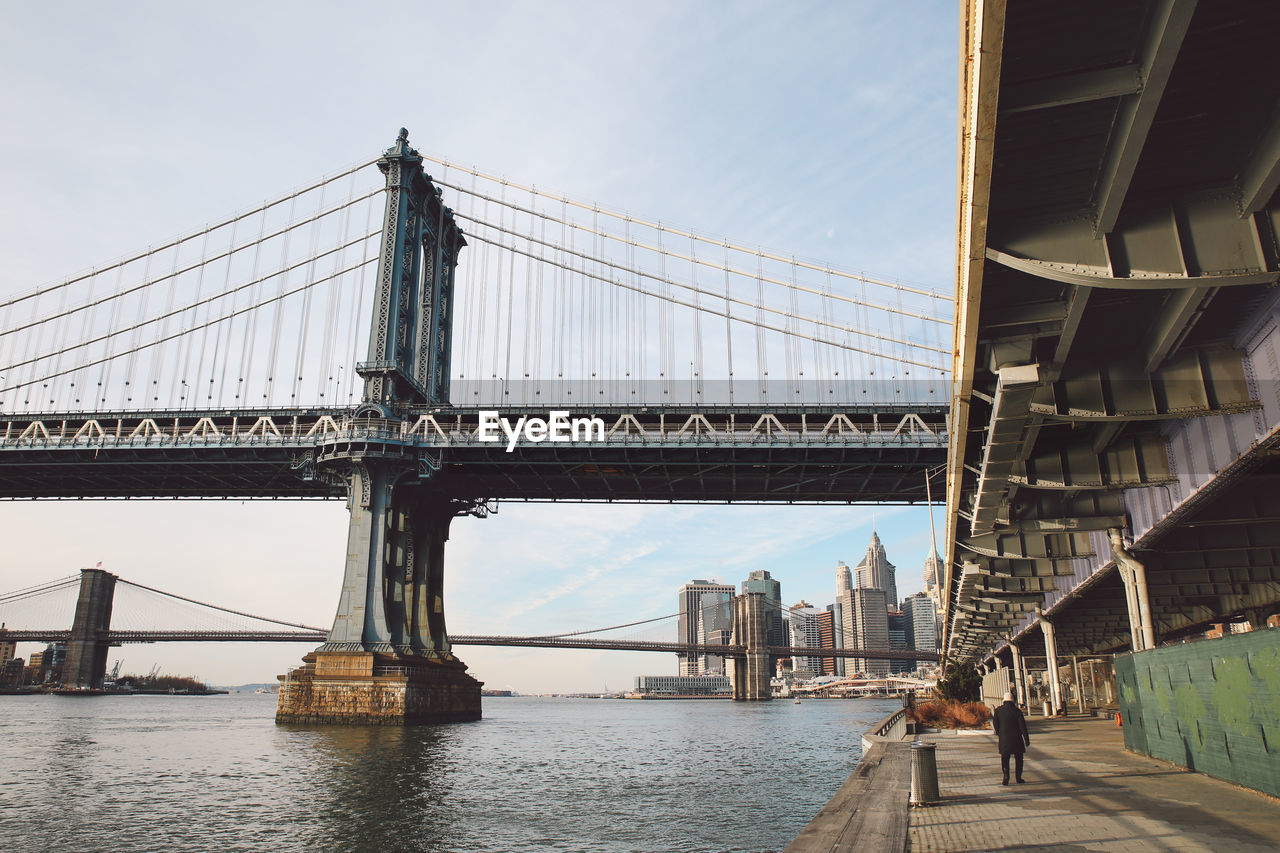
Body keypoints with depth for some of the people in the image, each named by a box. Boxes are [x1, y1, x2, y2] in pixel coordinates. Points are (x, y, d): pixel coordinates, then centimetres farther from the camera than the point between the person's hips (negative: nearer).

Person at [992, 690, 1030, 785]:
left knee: (1004, 759, 6)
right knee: (1018, 758, 15)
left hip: (1004, 738, 1)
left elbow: (995, 724, 1)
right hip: (1016, 738, 0)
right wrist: (1027, 740, -2)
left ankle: (1006, 778, -6)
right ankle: (1018, 777, 18)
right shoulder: (1017, 711, -9)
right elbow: (1023, 726, -9)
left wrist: (998, 733, 20)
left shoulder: (998, 710, -4)